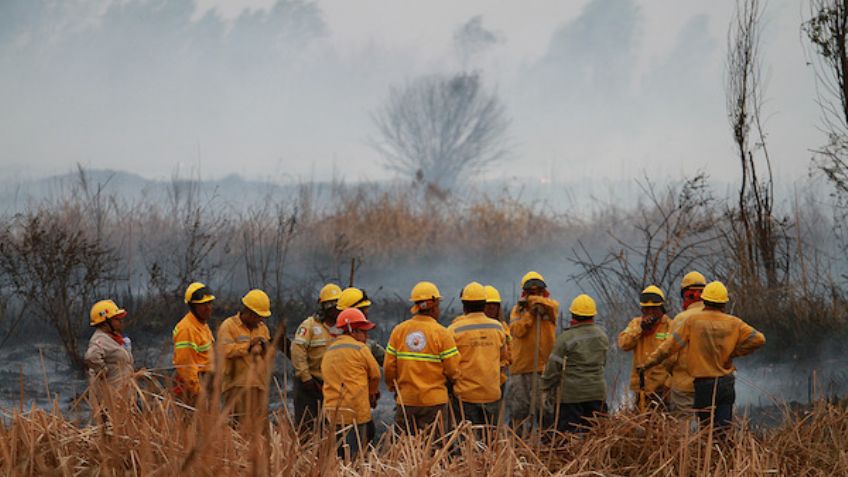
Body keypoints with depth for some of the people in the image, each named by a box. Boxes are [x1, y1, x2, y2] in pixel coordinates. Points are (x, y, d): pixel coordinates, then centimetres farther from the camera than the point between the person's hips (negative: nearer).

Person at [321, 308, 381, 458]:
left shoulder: (328, 352, 17)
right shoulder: (359, 349, -4)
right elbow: (375, 375, 5)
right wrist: (372, 395, 26)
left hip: (332, 410, 7)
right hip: (355, 411, -7)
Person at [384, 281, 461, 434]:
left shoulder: (399, 330, 0)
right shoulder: (442, 333, -8)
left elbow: (388, 367, 1)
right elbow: (453, 371, -8)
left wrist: (394, 388, 19)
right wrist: (449, 382, 15)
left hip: (405, 400, 3)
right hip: (434, 401, -3)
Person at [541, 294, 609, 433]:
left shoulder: (566, 337, -12)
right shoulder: (602, 335, 5)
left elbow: (554, 367, -8)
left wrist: (547, 389, 3)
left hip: (571, 394, -5)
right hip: (597, 393, 5)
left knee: (568, 432, -4)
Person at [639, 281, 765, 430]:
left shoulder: (693, 321, -4)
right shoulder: (733, 323, 2)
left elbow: (672, 344, -3)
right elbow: (758, 339, -3)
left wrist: (651, 361, 3)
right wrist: (734, 352, 6)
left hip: (703, 383, -2)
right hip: (726, 382, 2)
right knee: (724, 428, 2)